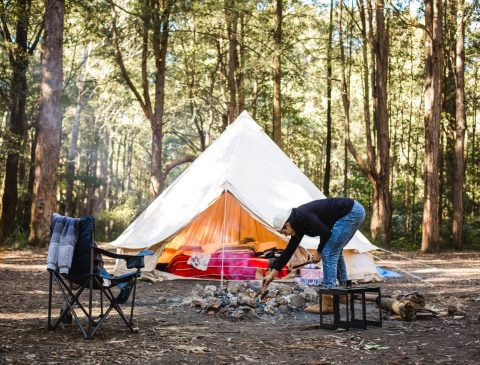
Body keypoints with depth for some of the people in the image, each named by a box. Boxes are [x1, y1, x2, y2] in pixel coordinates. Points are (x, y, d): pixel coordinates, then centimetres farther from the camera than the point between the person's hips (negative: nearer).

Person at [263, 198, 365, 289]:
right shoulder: (298, 224, 13)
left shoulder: (302, 216, -16)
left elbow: (325, 232, -18)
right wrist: (272, 274, 21)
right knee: (335, 251, 20)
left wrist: (318, 252, 0)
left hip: (352, 212, -10)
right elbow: (289, 251, 18)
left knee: (328, 253, -6)